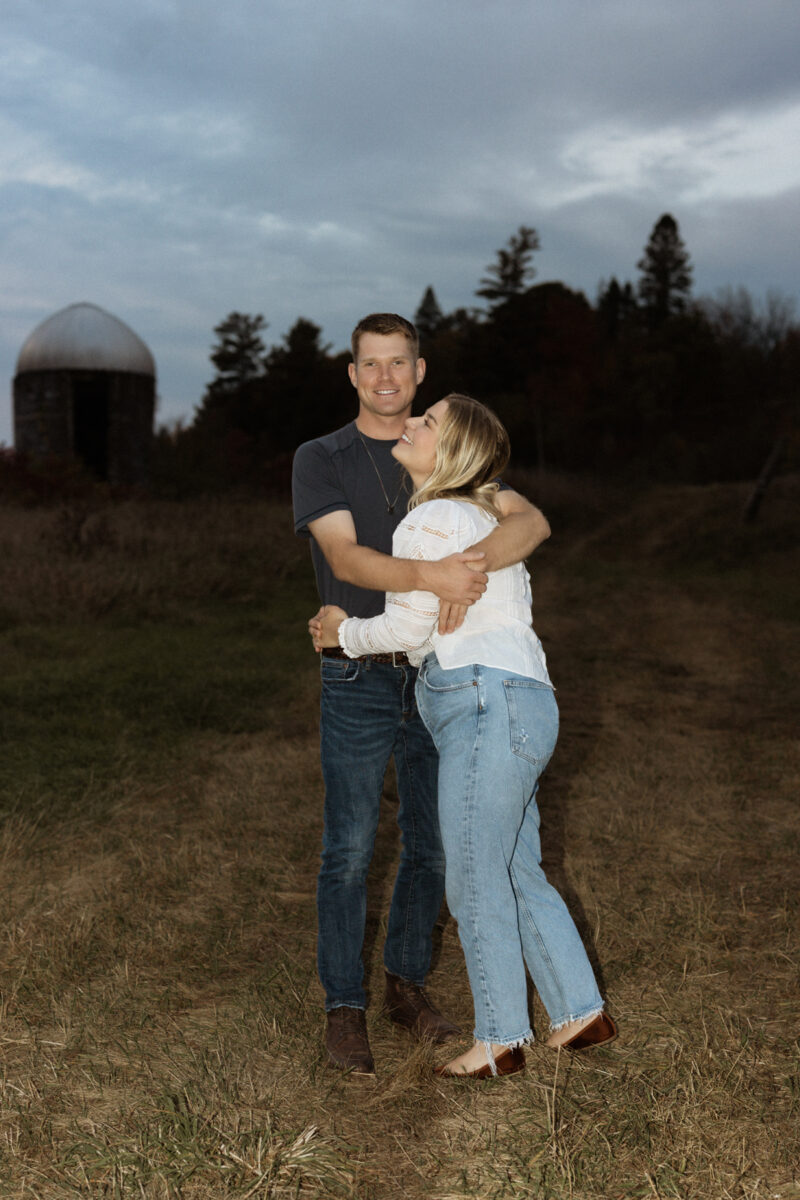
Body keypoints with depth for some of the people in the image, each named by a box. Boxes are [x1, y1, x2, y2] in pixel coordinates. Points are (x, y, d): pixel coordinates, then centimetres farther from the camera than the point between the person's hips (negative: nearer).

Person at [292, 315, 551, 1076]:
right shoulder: (319, 461, -5)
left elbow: (531, 523, -12)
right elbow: (346, 560, -22)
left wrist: (474, 564, -35)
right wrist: (435, 577, -40)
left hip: (436, 679, 4)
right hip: (359, 680, -4)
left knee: (430, 845, 9)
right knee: (350, 850, -1)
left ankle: (406, 990, 27)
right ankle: (345, 1011, 15)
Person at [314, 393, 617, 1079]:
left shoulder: (436, 518, -9)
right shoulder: (481, 515, 23)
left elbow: (409, 626, -10)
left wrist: (345, 631, 8)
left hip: (489, 703, -10)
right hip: (517, 706, 10)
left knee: (475, 883, -3)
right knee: (517, 875, 15)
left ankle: (500, 1041, 7)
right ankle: (582, 1013, 23)